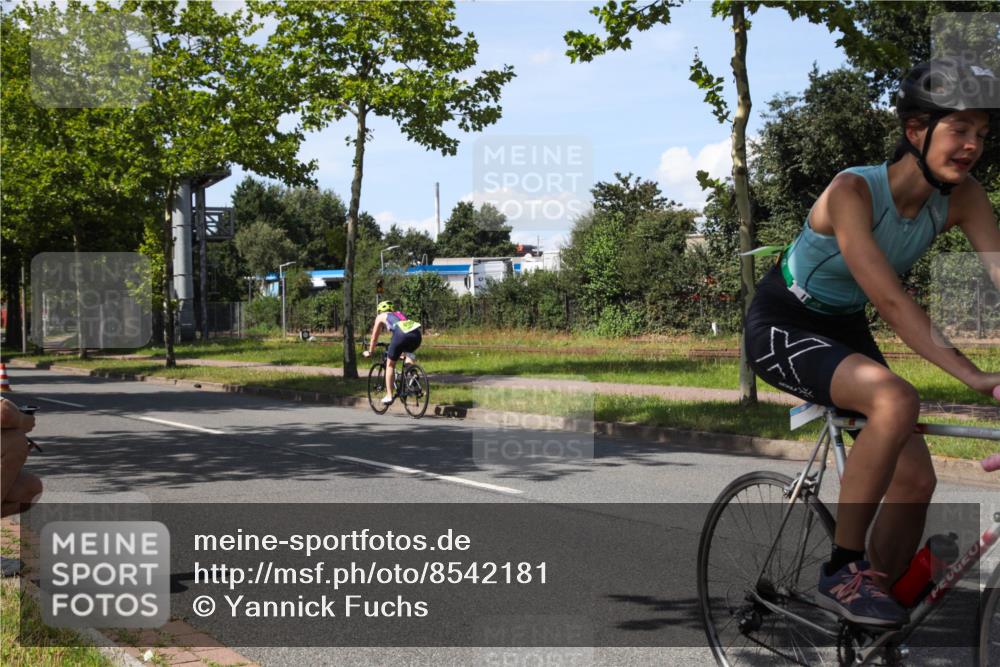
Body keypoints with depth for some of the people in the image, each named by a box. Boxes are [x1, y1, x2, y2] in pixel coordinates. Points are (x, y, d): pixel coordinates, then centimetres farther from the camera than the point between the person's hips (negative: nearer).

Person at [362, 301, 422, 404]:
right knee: (408, 353, 38)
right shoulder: (399, 314, 40)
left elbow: (374, 337, 35)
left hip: (401, 334, -4)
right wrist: (403, 352, 62)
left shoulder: (381, 316, 28)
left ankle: (389, 396, 12)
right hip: (417, 334, 4)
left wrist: (370, 352, 51)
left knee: (390, 364, 14)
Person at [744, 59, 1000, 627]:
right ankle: (843, 571, -20)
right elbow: (891, 301, -35)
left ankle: (872, 612, 14)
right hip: (781, 326, -7)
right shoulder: (854, 190, -29)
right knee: (896, 401, -33)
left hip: (844, 329, 7)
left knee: (916, 480, -4)